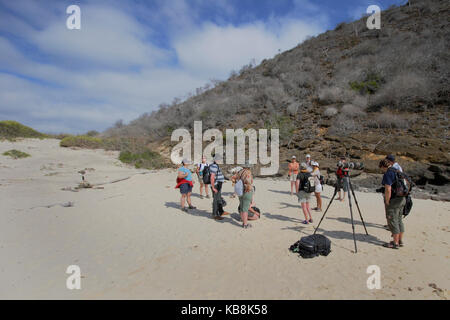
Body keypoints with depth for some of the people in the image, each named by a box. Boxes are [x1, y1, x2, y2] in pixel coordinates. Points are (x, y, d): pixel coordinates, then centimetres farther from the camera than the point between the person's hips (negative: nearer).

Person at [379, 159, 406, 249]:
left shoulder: (387, 174, -16)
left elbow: (388, 190, -23)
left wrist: (387, 202, -14)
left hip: (393, 201, -9)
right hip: (402, 199, 9)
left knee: (393, 221, 0)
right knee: (399, 220, 16)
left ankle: (395, 243, 6)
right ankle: (400, 241, 24)